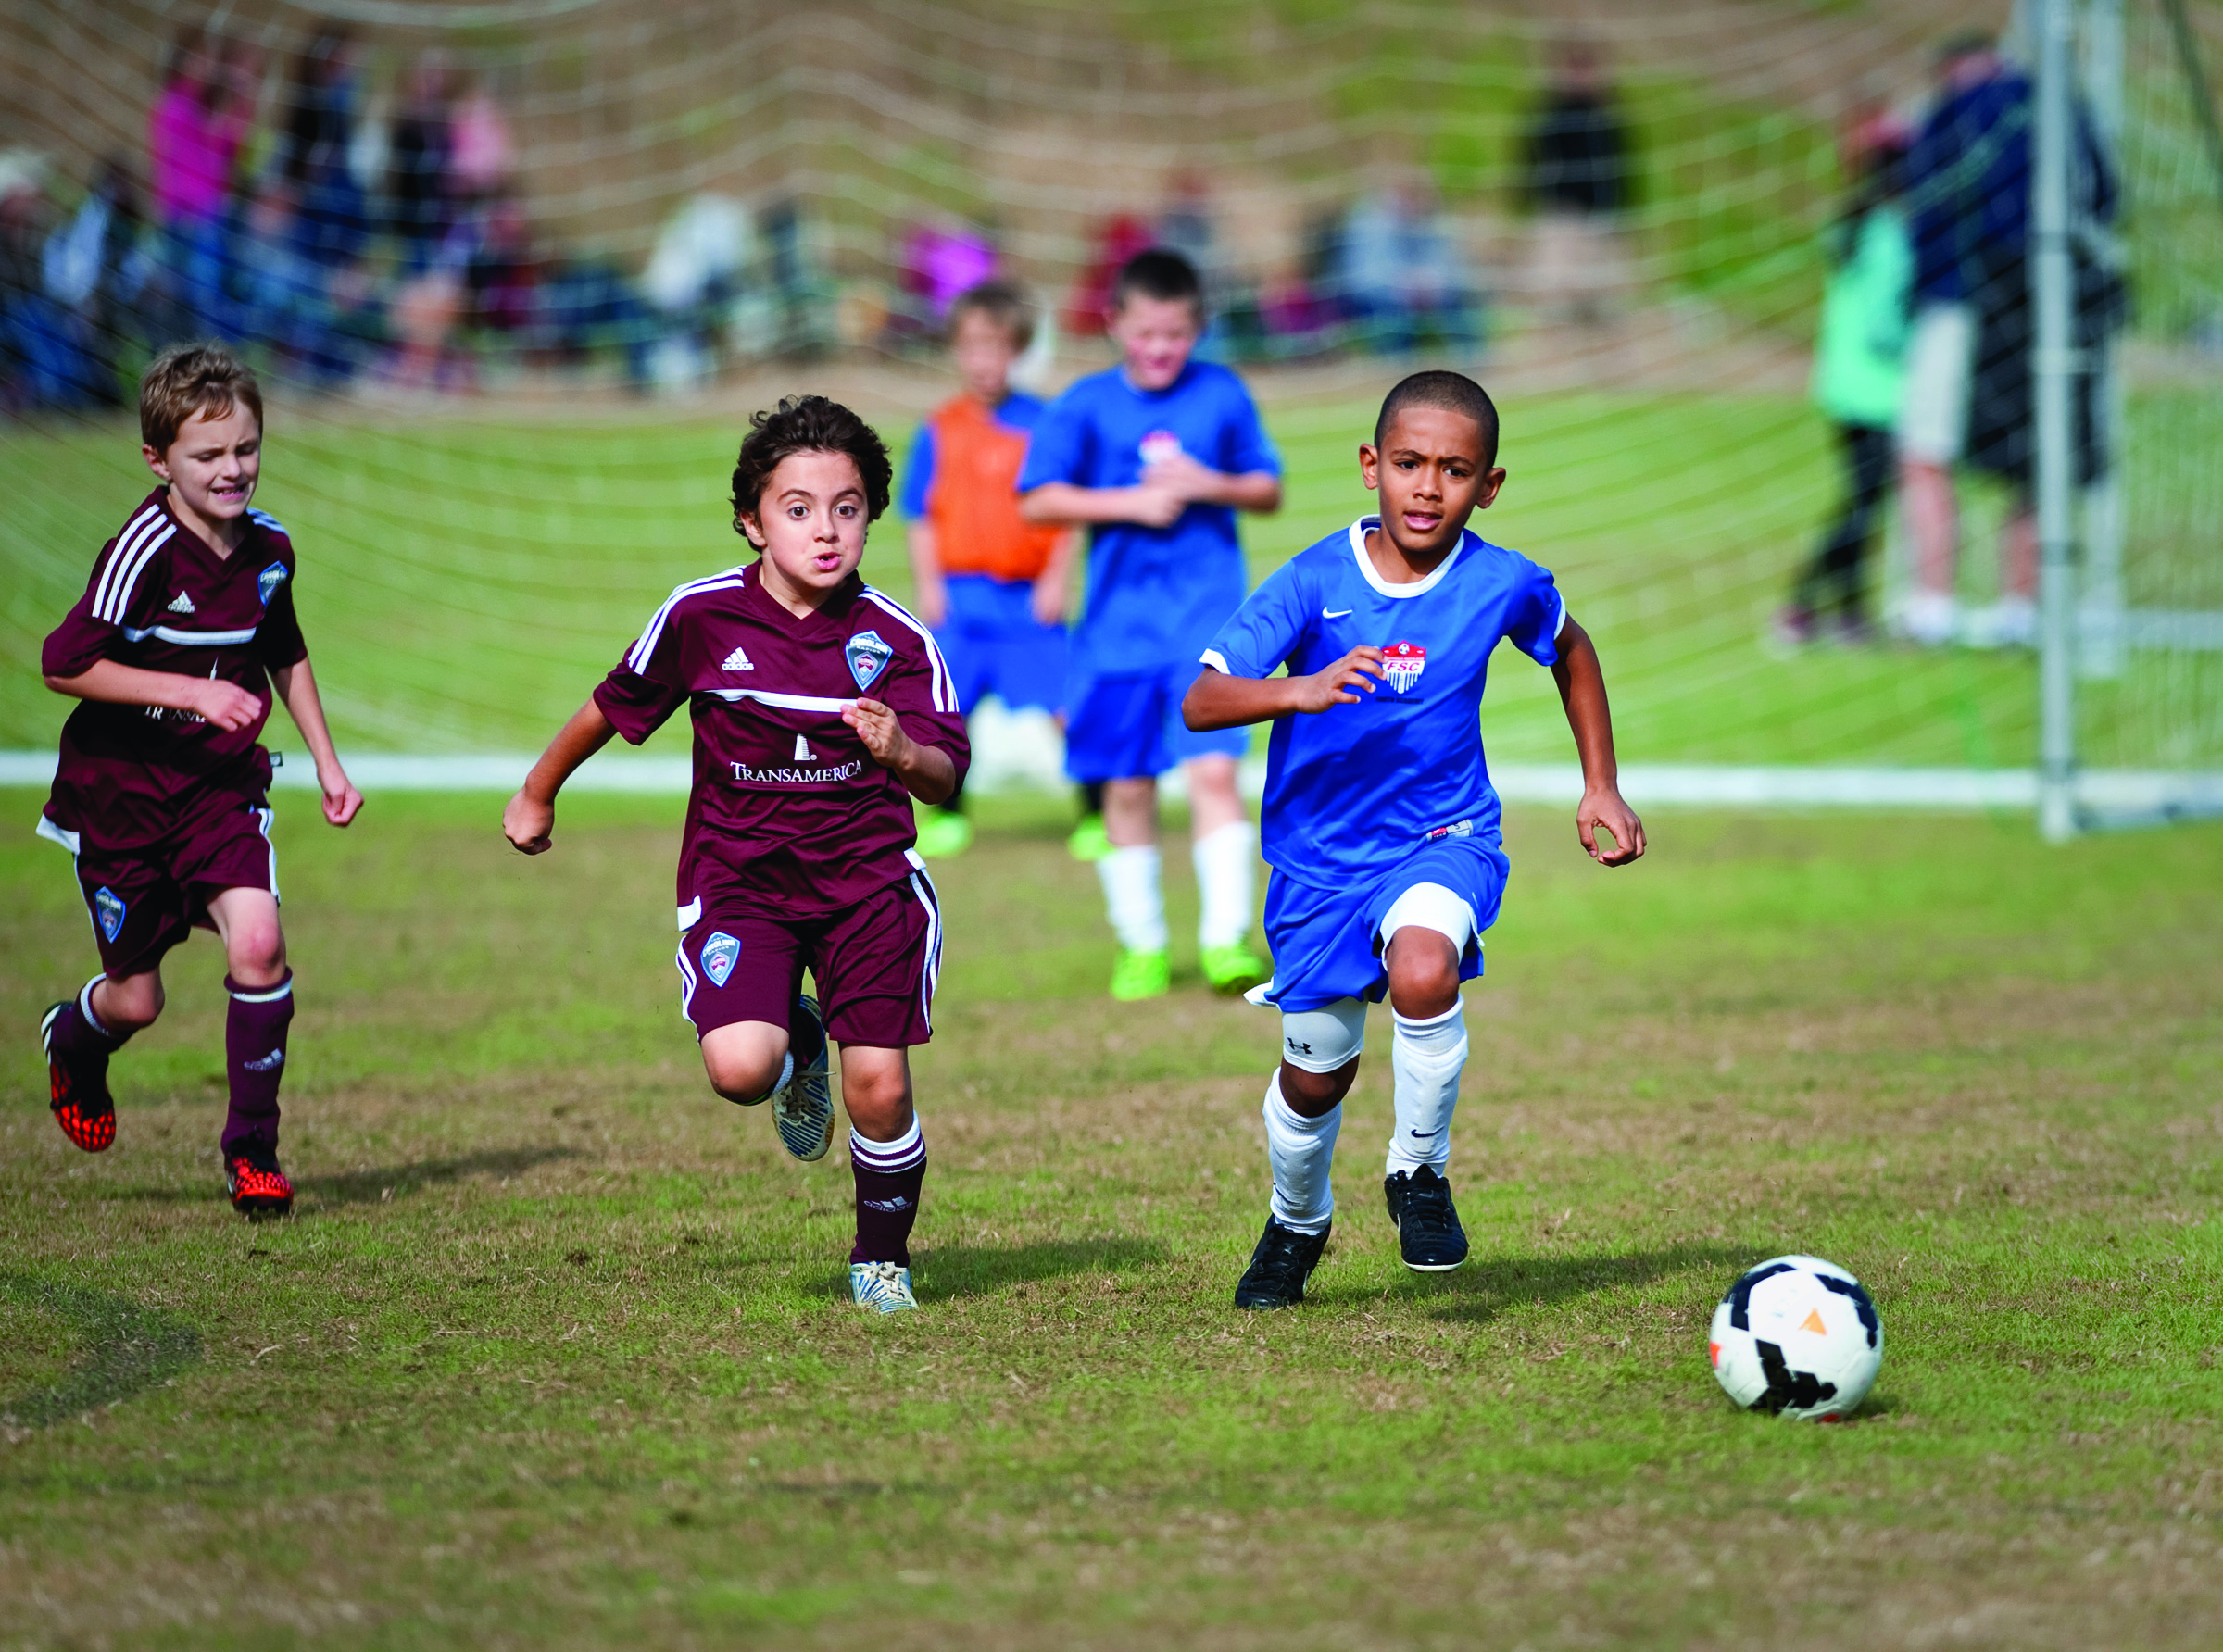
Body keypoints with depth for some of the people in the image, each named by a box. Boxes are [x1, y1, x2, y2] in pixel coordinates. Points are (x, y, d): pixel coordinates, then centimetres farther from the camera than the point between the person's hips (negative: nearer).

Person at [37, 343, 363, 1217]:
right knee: (136, 999, 7)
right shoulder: (145, 552, -21)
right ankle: (73, 1040, 46)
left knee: (258, 943, -18)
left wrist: (327, 760, 15)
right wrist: (193, 693, -26)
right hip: (123, 793, -4)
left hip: (222, 785, 4)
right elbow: (64, 663, -23)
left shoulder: (269, 546, -1)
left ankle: (252, 1151, -2)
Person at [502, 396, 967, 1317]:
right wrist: (537, 794, 24)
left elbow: (946, 779, -11)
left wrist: (904, 753, -35)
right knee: (738, 1068, -23)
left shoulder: (896, 639, -8)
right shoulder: (703, 617, -7)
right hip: (738, 878, 0)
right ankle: (796, 1053, 17)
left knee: (878, 1088, -5)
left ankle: (881, 1259, 23)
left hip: (867, 879, 0)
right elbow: (616, 706, 10)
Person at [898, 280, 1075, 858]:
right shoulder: (939, 431, 5)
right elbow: (920, 516, 7)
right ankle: (947, 816, 17)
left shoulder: (1041, 424, 2)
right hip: (959, 592, 1)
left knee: (1063, 710, -6)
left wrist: (1055, 581, -4)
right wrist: (927, 584, -3)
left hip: (1029, 594, -1)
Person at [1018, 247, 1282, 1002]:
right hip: (1120, 619, 1)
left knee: (1213, 767, -14)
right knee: (1127, 786, 5)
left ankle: (1226, 935, -14)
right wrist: (1129, 503, -13)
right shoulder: (1086, 405, 1)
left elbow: (1268, 490, 10)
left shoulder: (1223, 396, 4)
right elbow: (1038, 502, -4)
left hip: (1208, 613, -1)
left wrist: (1210, 485, -9)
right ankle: (1141, 943, 17)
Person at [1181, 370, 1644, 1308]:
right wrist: (1302, 690, -41)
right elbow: (1201, 703, -23)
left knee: (1423, 973, -33)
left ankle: (1420, 1170, -7)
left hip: (1442, 836, -1)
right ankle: (1298, 1222, 44)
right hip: (1320, 853, 1)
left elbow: (1571, 650, 14)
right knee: (1316, 1074, 11)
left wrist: (1600, 787, 12)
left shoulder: (1503, 586, -10)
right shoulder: (1314, 583, -16)